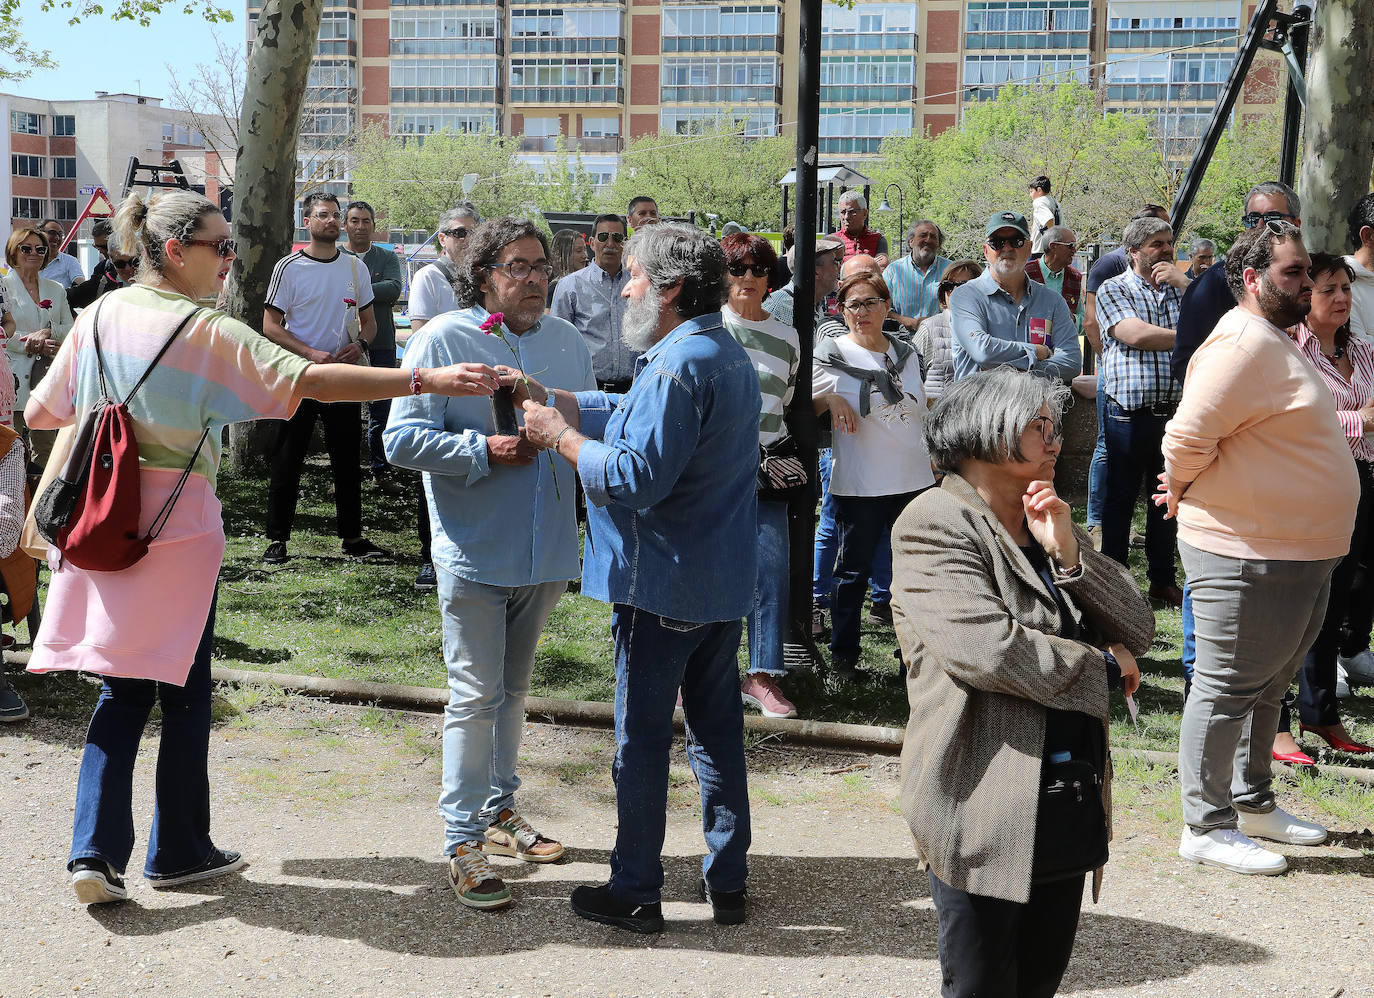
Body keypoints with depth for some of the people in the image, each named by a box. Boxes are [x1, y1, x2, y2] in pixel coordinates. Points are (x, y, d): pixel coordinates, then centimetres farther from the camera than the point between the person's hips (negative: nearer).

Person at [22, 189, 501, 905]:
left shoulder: (100, 314, 3)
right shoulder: (209, 332, -14)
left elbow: (39, 414, 9)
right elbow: (312, 381, -24)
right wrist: (427, 380, -27)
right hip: (178, 524, -5)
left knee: (124, 690, 12)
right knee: (183, 690, 9)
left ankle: (96, 851, 2)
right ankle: (179, 851, 21)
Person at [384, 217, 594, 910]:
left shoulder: (566, 341, 8)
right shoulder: (443, 340, -8)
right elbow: (403, 439, -13)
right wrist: (486, 451, -21)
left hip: (545, 551, 6)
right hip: (475, 551, -6)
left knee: (513, 688, 19)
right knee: (475, 696, -4)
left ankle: (499, 809, 34)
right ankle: (463, 841, 4)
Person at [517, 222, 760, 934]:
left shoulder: (677, 364, -19)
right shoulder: (729, 356, 13)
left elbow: (638, 478, -24)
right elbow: (636, 419, 15)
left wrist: (561, 438, -13)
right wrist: (551, 401, 11)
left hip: (662, 585, -9)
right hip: (725, 581, 9)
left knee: (642, 735, 2)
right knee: (717, 725, 14)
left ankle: (635, 893, 11)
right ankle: (727, 881, 22)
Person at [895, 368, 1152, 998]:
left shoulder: (1049, 526, 16)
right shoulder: (933, 525, -9)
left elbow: (1137, 630, 9)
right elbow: (985, 649, -22)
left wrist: (1067, 551, -6)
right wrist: (1100, 666, -7)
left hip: (1071, 800, 8)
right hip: (984, 813, -7)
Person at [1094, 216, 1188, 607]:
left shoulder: (1182, 286, 14)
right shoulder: (1113, 289, 2)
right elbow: (1134, 334, -14)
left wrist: (1184, 282, -6)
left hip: (1176, 412, 4)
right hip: (1130, 413, -4)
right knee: (1121, 497, 5)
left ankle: (1162, 579, 23)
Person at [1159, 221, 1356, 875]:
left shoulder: (1276, 342, 16)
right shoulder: (1244, 342, -19)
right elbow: (1188, 437, -26)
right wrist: (1186, 492, -7)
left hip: (1300, 556, 10)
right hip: (1248, 558, -10)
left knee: (1267, 687, 20)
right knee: (1227, 689, 1)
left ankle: (1253, 803, 35)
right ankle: (1207, 827, 11)